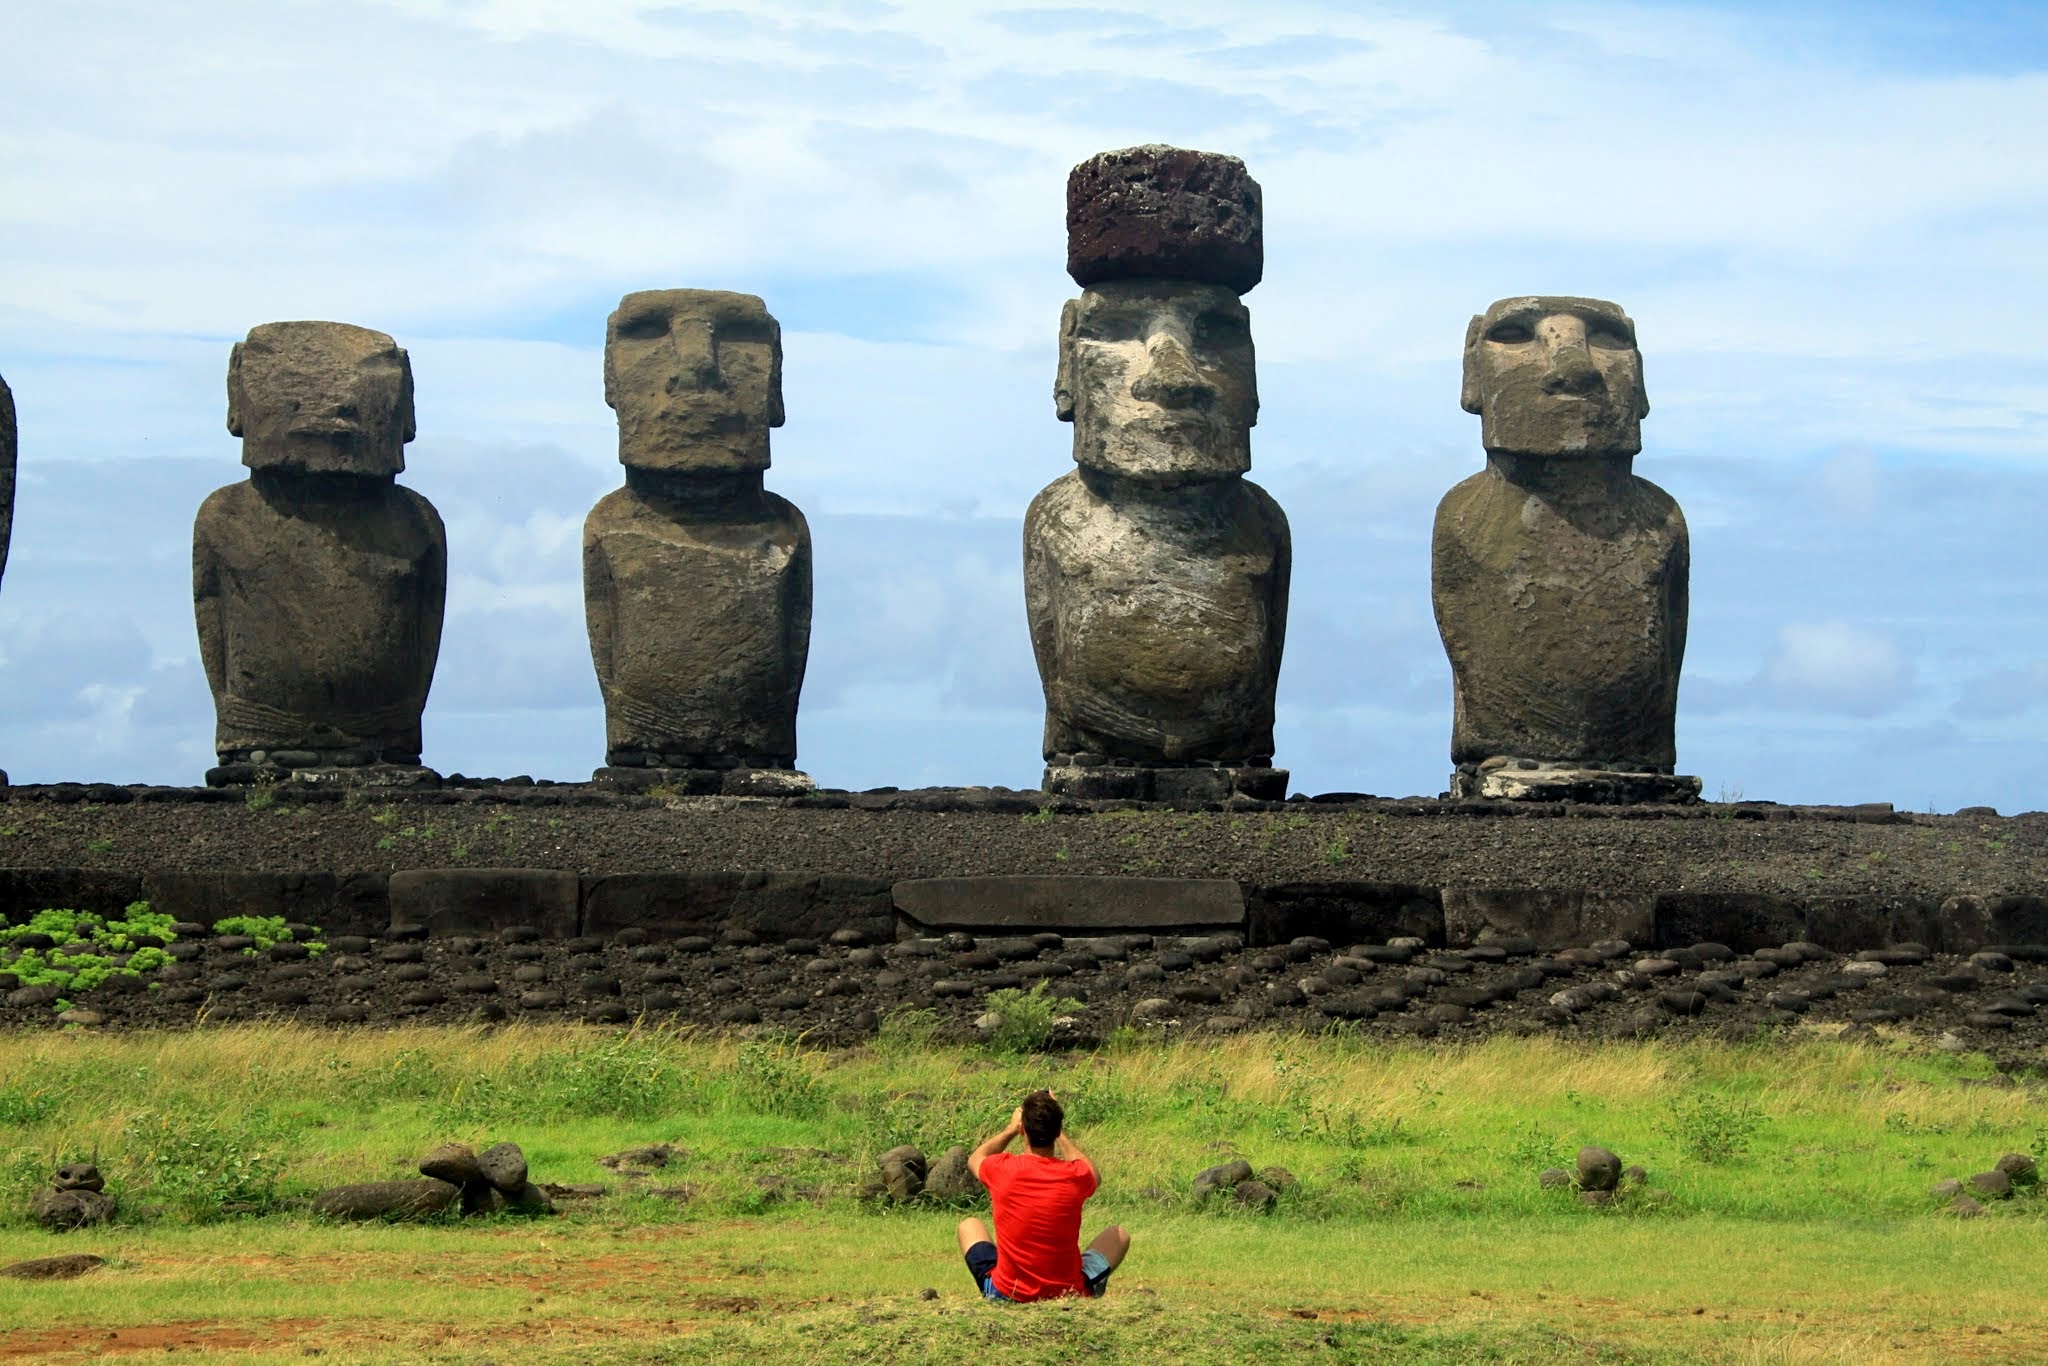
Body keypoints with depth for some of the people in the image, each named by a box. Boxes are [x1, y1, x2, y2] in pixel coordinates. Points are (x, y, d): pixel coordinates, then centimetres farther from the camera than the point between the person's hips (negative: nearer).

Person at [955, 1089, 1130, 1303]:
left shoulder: (1003, 1169, -12)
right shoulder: (1076, 1176, -11)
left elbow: (975, 1159, 17)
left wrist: (1010, 1129, 27)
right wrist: (1057, 1132, 23)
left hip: (1005, 1294, 0)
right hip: (1069, 1292, 0)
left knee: (969, 1226, 27)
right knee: (1118, 1235, 25)